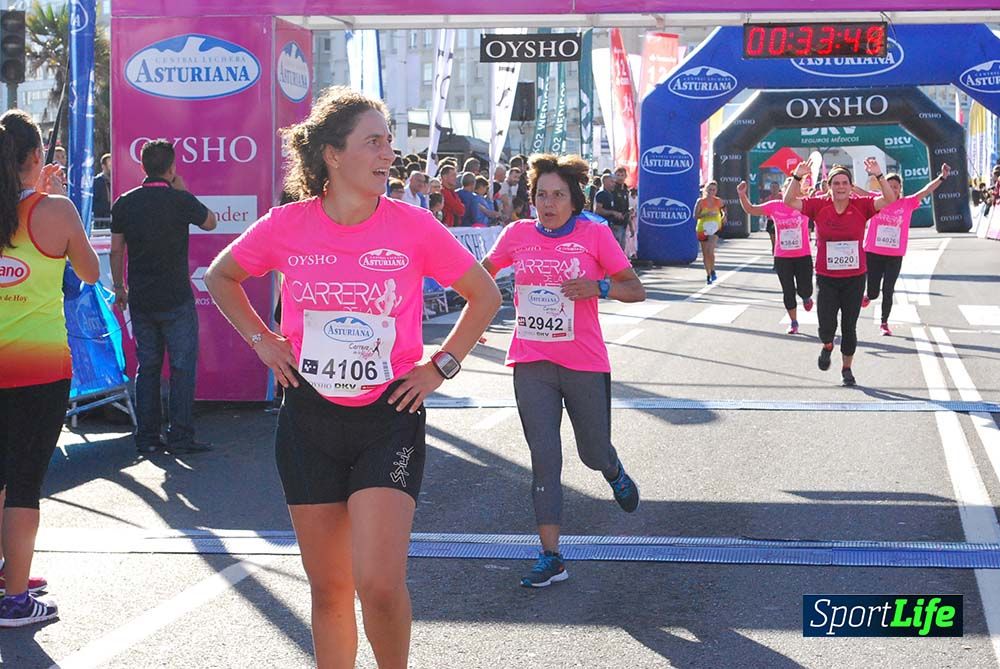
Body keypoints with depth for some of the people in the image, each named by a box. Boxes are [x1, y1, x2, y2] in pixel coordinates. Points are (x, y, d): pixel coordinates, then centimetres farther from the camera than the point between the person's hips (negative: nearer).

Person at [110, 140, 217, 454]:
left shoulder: (124, 203, 2)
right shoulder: (181, 200, -10)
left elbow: (116, 250, 7)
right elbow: (210, 222, 8)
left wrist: (119, 287, 18)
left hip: (140, 299, 4)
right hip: (176, 299, -4)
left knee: (147, 367, 11)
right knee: (182, 367, 2)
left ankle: (146, 437, 11)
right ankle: (180, 436, -2)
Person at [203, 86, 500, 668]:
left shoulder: (414, 226, -8)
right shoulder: (286, 227, -4)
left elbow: (486, 295, 6)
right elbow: (221, 277, 15)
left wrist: (440, 367, -1)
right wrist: (263, 341, 5)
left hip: (389, 417, -2)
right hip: (310, 418, 2)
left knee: (380, 584, -14)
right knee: (329, 588, 9)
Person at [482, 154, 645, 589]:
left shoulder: (595, 234, -4)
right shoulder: (517, 234, 3)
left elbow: (636, 290, -2)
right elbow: (483, 272, 22)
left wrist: (600, 287, -21)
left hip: (585, 364, -1)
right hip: (532, 365, 1)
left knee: (595, 453, 10)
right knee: (544, 458, -5)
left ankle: (614, 474, 49)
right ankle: (551, 558, -1)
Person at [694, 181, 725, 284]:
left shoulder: (718, 201, -1)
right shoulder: (700, 201, -6)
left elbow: (723, 208, 20)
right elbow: (695, 216, -8)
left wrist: (724, 215, 2)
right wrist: (706, 214, -22)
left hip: (715, 229, -1)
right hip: (703, 229, 1)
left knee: (710, 251, -20)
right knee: (705, 254, 7)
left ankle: (712, 271, 2)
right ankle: (708, 275, 22)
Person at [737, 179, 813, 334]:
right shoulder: (774, 206, -1)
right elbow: (750, 209, 4)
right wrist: (742, 195, -12)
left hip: (803, 256, -2)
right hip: (782, 257, 2)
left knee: (804, 290, 1)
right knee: (788, 291, 7)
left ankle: (806, 297, 40)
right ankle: (793, 323, 22)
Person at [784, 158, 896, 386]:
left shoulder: (861, 206, -5)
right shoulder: (818, 206, -3)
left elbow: (889, 199, -13)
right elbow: (789, 201, -7)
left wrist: (879, 176, -24)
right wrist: (797, 177, -18)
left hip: (855, 278, 0)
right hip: (826, 278, 0)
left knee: (849, 327, 10)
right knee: (826, 326, -7)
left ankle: (847, 368, 29)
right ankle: (827, 346, 30)